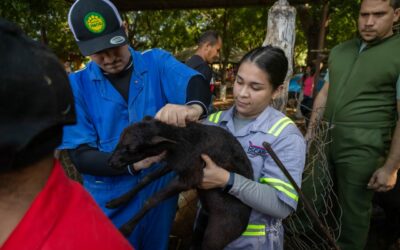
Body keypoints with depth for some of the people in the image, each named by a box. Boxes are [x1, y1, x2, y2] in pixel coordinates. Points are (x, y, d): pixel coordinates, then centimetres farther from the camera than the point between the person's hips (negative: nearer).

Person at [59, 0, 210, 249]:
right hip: (112, 203, -1)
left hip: (162, 192, 1)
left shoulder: (158, 63, -6)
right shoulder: (76, 85, -8)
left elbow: (196, 82, -24)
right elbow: (81, 156, -12)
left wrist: (193, 107, -48)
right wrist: (132, 163, -29)